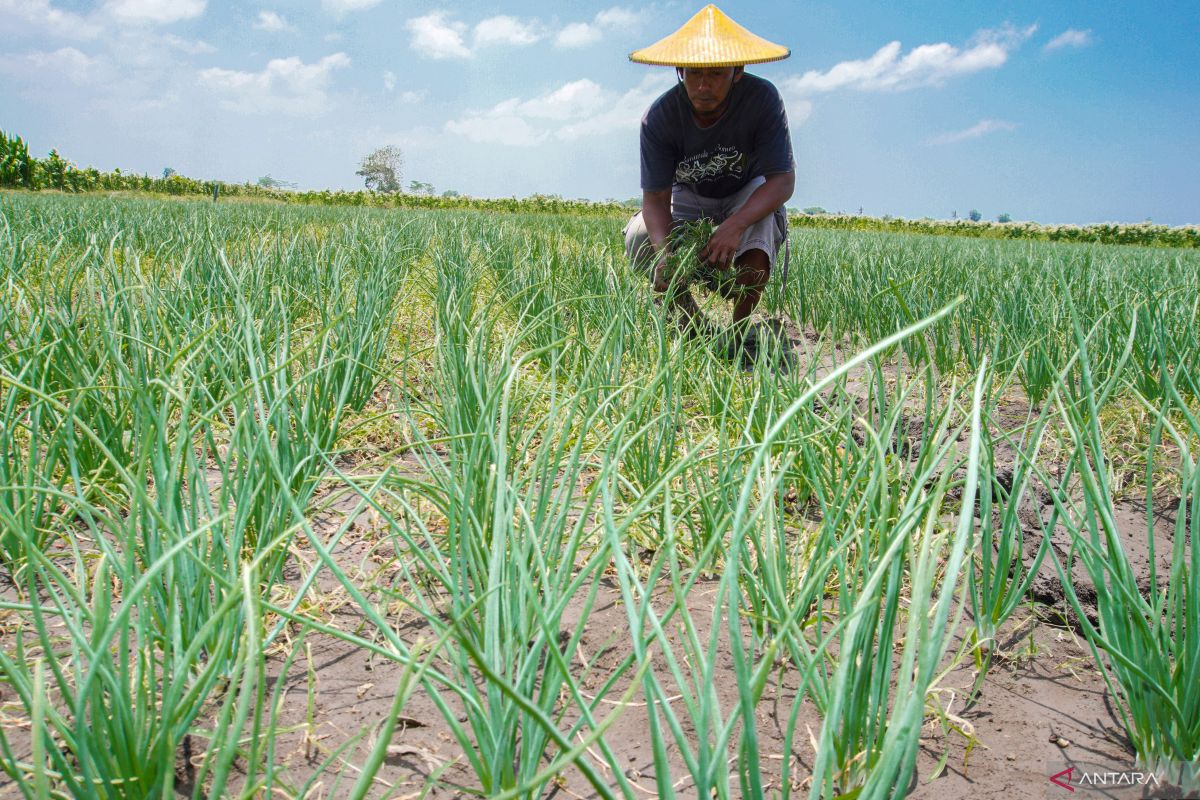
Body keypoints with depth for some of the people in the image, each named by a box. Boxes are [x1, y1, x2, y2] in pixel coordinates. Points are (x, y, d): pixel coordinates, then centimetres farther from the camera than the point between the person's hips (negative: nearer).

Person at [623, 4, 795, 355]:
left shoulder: (762, 98, -29)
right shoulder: (659, 117, -25)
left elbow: (783, 181, -31)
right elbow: (655, 198, -25)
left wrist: (735, 226, -49)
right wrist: (664, 254, -46)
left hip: (748, 202, -1)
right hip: (690, 202, 2)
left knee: (761, 190, -37)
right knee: (639, 238, -25)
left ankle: (740, 330, -28)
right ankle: (694, 323, 1)